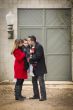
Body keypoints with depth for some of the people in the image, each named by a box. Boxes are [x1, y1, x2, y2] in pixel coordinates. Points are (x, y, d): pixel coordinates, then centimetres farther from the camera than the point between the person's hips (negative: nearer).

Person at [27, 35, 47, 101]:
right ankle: (36, 95, 24)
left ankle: (43, 96, 4)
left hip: (40, 68, -9)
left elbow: (37, 56, -24)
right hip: (34, 67, 9)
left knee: (41, 82, -4)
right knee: (34, 81, 14)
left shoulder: (39, 46, -16)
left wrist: (30, 60, -17)